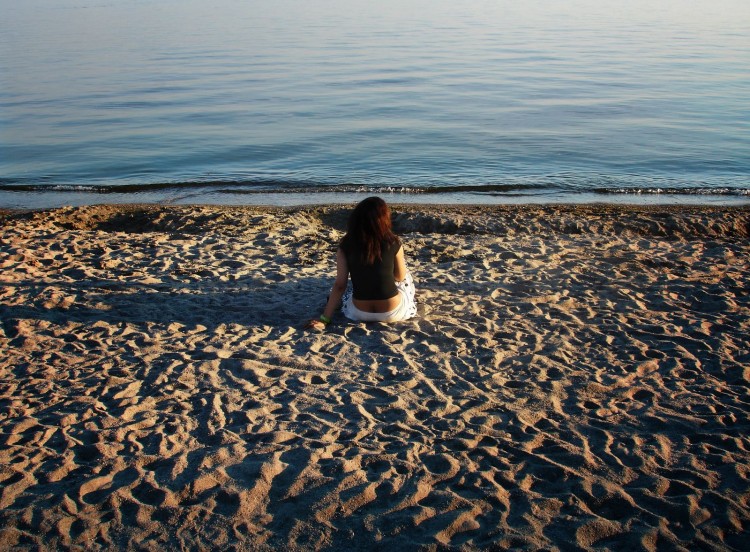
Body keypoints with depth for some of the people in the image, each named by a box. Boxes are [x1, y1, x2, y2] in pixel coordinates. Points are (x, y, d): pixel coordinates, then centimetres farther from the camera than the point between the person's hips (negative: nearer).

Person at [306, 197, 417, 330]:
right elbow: (400, 277, 4)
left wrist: (324, 318, -2)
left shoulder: (346, 246, -7)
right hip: (393, 312, -1)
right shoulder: (393, 243, -10)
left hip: (359, 314, 2)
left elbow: (340, 285, -7)